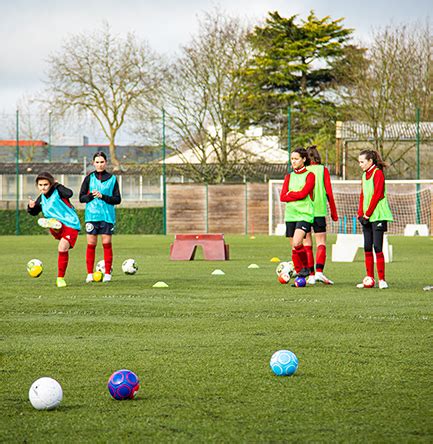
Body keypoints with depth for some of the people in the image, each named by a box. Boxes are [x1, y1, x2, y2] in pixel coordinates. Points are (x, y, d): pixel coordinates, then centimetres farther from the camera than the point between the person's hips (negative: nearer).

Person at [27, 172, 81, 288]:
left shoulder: (57, 192, -8)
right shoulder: (41, 198, 10)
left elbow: (69, 193, -30)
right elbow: (34, 212, 25)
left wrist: (58, 185, -18)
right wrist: (31, 207, 2)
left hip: (71, 225, -6)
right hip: (58, 226, 6)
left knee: (63, 248, -21)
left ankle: (60, 278, -9)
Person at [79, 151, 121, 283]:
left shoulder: (112, 179, 5)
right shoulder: (89, 178, 6)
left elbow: (117, 199, 2)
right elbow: (81, 198, 5)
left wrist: (103, 196, -11)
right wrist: (91, 195, -14)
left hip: (107, 215, 0)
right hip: (91, 215, 0)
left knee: (107, 244, -2)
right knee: (91, 244, -2)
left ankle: (107, 273, 4)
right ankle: (90, 274, 3)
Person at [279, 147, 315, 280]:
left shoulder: (309, 175, -1)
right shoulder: (289, 177, 15)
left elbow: (303, 193, -13)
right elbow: (282, 197, 4)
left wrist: (290, 194, -1)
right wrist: (296, 196, -8)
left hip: (305, 214, -6)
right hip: (290, 215, 6)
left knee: (296, 243, -23)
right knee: (294, 247, 4)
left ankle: (306, 268, -2)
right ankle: (300, 276, 13)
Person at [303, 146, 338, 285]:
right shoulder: (323, 170, 2)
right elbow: (329, 192, -1)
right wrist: (333, 213, 6)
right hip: (319, 211, -1)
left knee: (307, 244, 7)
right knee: (321, 243, 0)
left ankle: (311, 275, 3)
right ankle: (319, 272, -18)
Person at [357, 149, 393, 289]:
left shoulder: (377, 173, -9)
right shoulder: (365, 175, 16)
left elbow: (377, 195, -14)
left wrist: (367, 214, -13)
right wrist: (360, 214, 7)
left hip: (377, 216, -8)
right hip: (367, 217, 8)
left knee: (377, 248, -9)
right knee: (367, 248, 6)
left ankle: (381, 280, -5)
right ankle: (370, 279, 11)